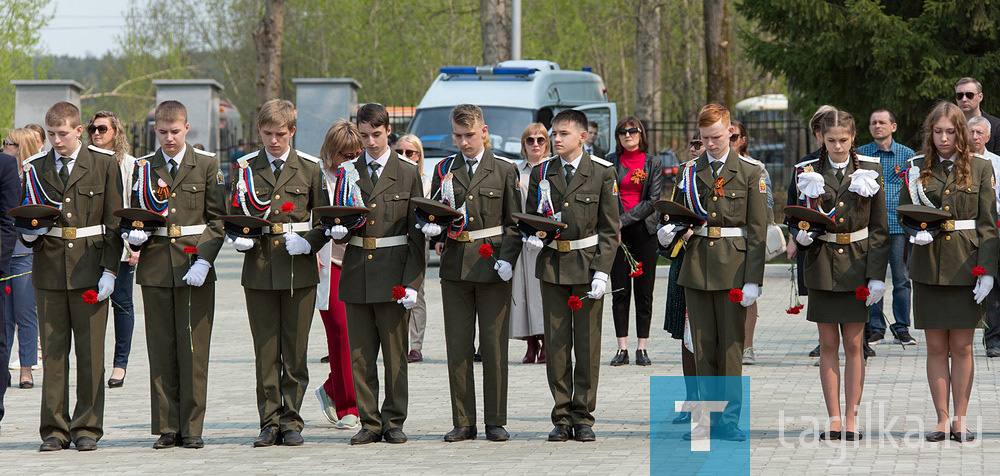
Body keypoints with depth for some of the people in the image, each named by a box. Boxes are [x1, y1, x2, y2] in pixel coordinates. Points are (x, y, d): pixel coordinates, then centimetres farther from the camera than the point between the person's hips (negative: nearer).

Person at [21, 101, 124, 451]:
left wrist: (110, 271, -5)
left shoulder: (104, 165, 4)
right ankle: (55, 429, 7)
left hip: (90, 269, -2)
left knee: (90, 352, 0)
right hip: (49, 270, 2)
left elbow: (114, 224, 2)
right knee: (53, 352, 2)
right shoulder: (36, 169, 10)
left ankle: (87, 428, 7)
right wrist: (30, 233, -8)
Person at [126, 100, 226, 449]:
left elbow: (217, 220, 2)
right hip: (155, 266, 2)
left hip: (195, 267, -2)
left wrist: (204, 262, -10)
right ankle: (167, 428, 7)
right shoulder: (143, 168, 10)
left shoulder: (207, 165, 5)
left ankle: (192, 429, 3)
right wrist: (134, 234, -7)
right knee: (161, 349, 2)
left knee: (194, 349, -3)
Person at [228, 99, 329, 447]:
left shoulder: (309, 168, 6)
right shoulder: (245, 168, 8)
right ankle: (269, 422, 6)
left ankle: (291, 421, 8)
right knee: (266, 351, 2)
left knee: (295, 350, 1)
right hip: (259, 269, 1)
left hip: (299, 269, -1)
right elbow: (233, 216, 14)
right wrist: (239, 238, -7)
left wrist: (309, 242, -10)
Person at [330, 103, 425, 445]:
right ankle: (370, 424, 9)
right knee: (360, 355, 3)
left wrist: (412, 282, -8)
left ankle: (394, 423, 8)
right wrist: (338, 232, -11)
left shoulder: (408, 174, 4)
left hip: (393, 275, -3)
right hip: (357, 273, 3)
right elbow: (339, 220, 15)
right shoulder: (348, 173, 11)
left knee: (395, 353, 1)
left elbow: (416, 233, 0)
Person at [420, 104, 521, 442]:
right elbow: (433, 214, 15)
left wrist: (507, 258, -10)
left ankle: (495, 421, 7)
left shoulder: (504, 170, 5)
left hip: (492, 265, -2)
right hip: (455, 265, 2)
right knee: (458, 345, 3)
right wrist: (434, 229, -8)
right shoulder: (444, 170, 11)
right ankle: (463, 423, 8)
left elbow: (514, 222, 4)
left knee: (494, 345, -1)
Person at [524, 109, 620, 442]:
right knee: (556, 344, 1)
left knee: (587, 344, -1)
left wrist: (602, 272, -9)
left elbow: (610, 228, 0)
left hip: (587, 266, -2)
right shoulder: (541, 173, 7)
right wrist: (531, 236, -9)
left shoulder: (603, 173, 0)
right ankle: (562, 418, 8)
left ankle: (583, 417, 7)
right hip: (552, 265, 2)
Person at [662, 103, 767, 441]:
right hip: (696, 263, 3)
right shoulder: (690, 172, 10)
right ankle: (709, 416, 11)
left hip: (733, 265, -3)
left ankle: (729, 419, 5)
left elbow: (757, 229, -2)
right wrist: (668, 232, -7)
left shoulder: (749, 172, 1)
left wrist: (753, 280, -9)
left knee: (731, 343, 0)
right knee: (703, 344, 5)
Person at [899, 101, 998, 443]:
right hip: (928, 266, 1)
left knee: (961, 347, 2)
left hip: (965, 266, -1)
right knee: (936, 347, 3)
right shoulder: (917, 168, 6)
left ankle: (960, 419, 9)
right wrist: (916, 232, -12)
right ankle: (942, 419, 9)